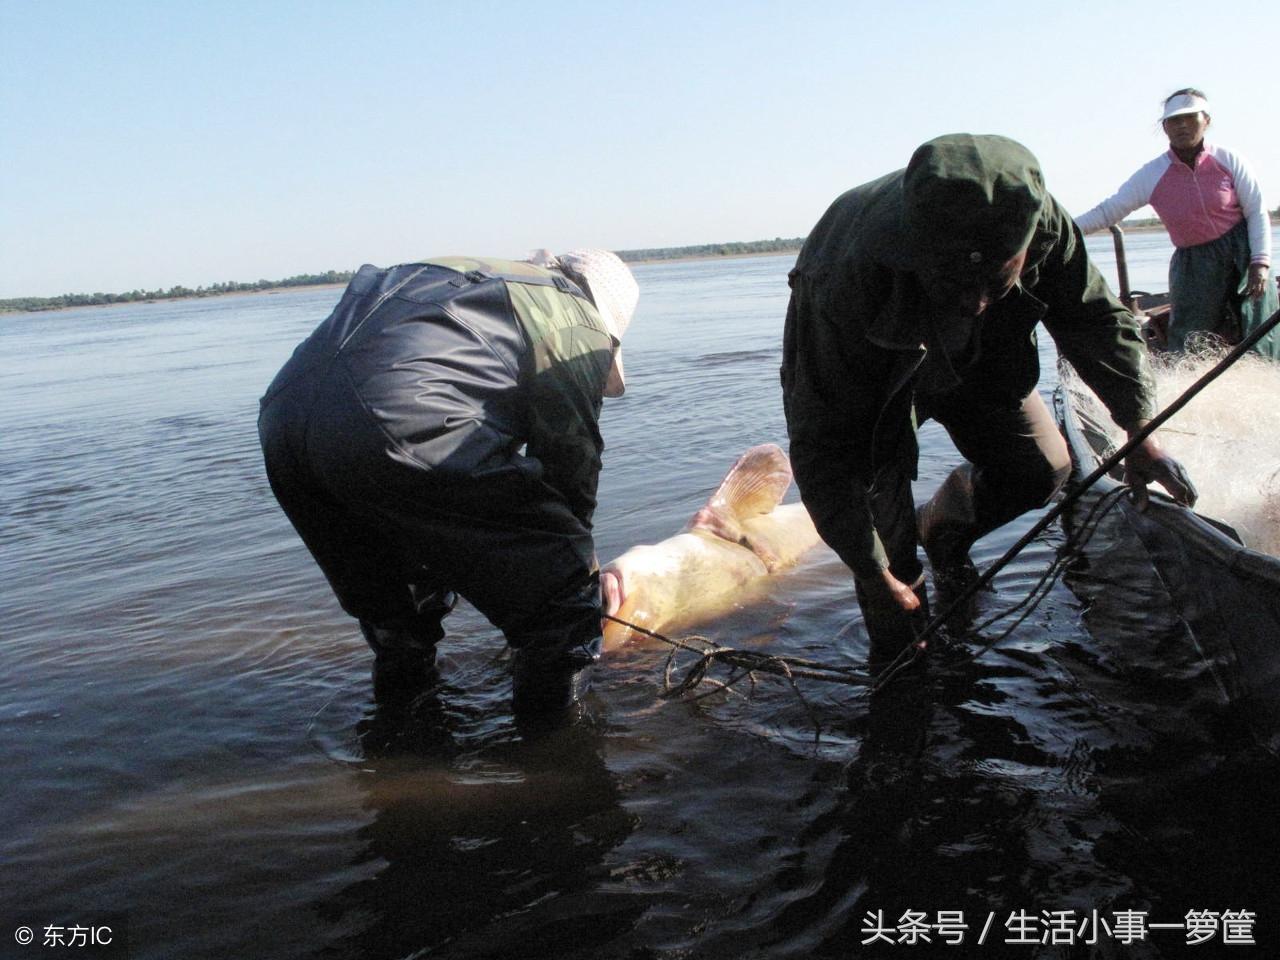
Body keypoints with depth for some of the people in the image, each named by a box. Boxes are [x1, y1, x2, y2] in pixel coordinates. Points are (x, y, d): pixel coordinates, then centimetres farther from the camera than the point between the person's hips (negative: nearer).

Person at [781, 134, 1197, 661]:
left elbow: (1096, 319, -8)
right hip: (869, 368, -4)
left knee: (1044, 467, -1)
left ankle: (941, 529, 28)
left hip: (976, 355, 5)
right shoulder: (847, 283, -45)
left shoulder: (1039, 223, -32)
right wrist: (876, 578, -31)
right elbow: (823, 448, -35)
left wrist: (1140, 432, -14)